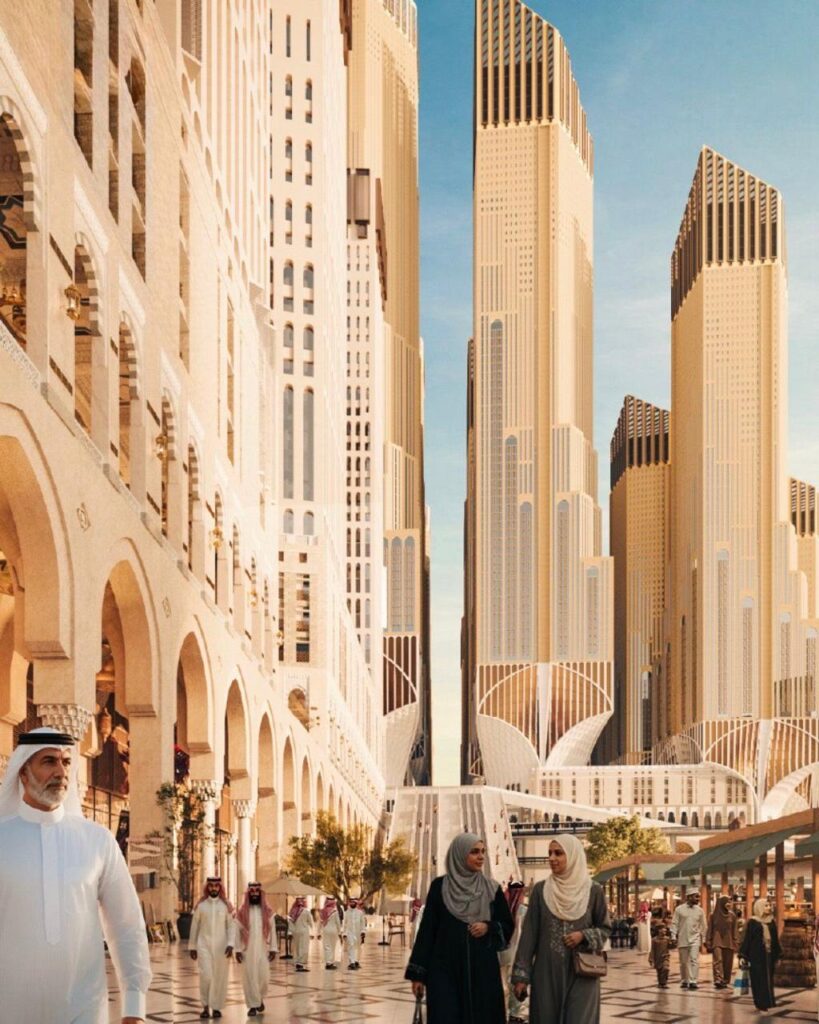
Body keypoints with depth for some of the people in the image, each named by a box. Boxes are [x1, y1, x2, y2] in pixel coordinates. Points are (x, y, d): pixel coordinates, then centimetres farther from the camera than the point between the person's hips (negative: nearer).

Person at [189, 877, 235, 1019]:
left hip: (221, 946, 1)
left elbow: (230, 926, 1)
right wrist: (192, 947, 7)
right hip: (204, 945, -1)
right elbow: (194, 926, 8)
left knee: (220, 977, 4)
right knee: (206, 976, -12)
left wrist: (230, 944, -11)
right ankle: (205, 1006, 3)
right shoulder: (200, 905, 4)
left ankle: (216, 1007, 16)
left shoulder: (226, 906, 3)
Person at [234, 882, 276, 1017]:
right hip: (248, 949, -1)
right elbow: (238, 930, 0)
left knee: (263, 975, -2)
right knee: (250, 976, -1)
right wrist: (238, 949, -4)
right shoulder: (242, 911, -1)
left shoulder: (267, 911, 3)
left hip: (263, 948, 1)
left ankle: (260, 998, 25)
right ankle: (253, 1005, 7)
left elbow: (272, 930, 5)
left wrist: (273, 949, 0)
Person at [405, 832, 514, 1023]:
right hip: (445, 971, -2)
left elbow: (508, 925, 12)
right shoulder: (439, 887, 1)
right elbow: (427, 929, 1)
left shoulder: (492, 889, 6)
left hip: (483, 971, 2)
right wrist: (417, 974, -3)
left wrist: (489, 928, -11)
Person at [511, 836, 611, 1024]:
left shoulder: (593, 891, 1)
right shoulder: (540, 890, 3)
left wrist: (584, 936, -11)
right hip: (546, 974, 1)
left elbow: (605, 928, 10)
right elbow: (529, 934, 2)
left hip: (581, 975, -1)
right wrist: (521, 975, -3)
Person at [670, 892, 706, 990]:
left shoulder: (699, 910, 4)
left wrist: (703, 938, 9)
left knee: (694, 960, -13)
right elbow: (674, 924, 0)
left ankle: (693, 981, -15)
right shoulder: (679, 909, -1)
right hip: (682, 939, 0)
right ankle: (684, 981, 22)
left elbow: (702, 925, 10)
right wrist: (673, 937, -6)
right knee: (683, 962, 9)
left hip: (695, 939, 0)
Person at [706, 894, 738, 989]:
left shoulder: (732, 915, 9)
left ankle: (725, 981, 11)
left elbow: (734, 931, 9)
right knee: (718, 960, -16)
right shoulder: (714, 915, 3)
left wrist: (735, 943, 3)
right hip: (717, 941, -3)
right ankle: (718, 980, -25)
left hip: (728, 942, 3)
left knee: (727, 963, 3)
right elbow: (710, 930, 4)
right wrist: (708, 942, -2)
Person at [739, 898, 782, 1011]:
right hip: (756, 955, -4)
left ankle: (767, 1002, 14)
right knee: (758, 979, -2)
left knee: (768, 979, 6)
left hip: (769, 955, 4)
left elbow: (775, 939, 14)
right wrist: (743, 956, -9)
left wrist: (778, 955, 13)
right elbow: (747, 939, -5)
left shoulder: (771, 922, 10)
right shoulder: (752, 922, -3)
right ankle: (760, 1003, 3)